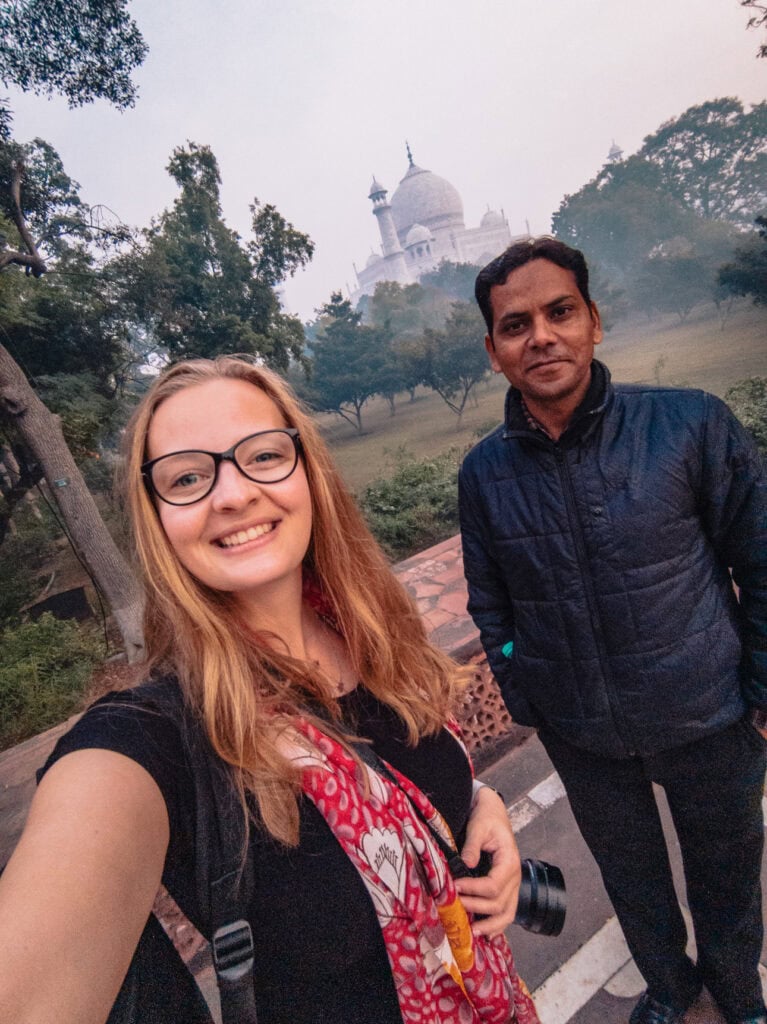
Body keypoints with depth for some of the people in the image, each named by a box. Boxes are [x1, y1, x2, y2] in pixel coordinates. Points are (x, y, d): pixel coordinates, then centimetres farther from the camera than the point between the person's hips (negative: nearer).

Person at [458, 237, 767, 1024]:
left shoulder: (692, 425, -16)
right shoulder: (484, 472, -10)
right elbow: (490, 604, 1)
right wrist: (522, 701, 2)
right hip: (579, 735, 2)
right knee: (630, 873, 26)